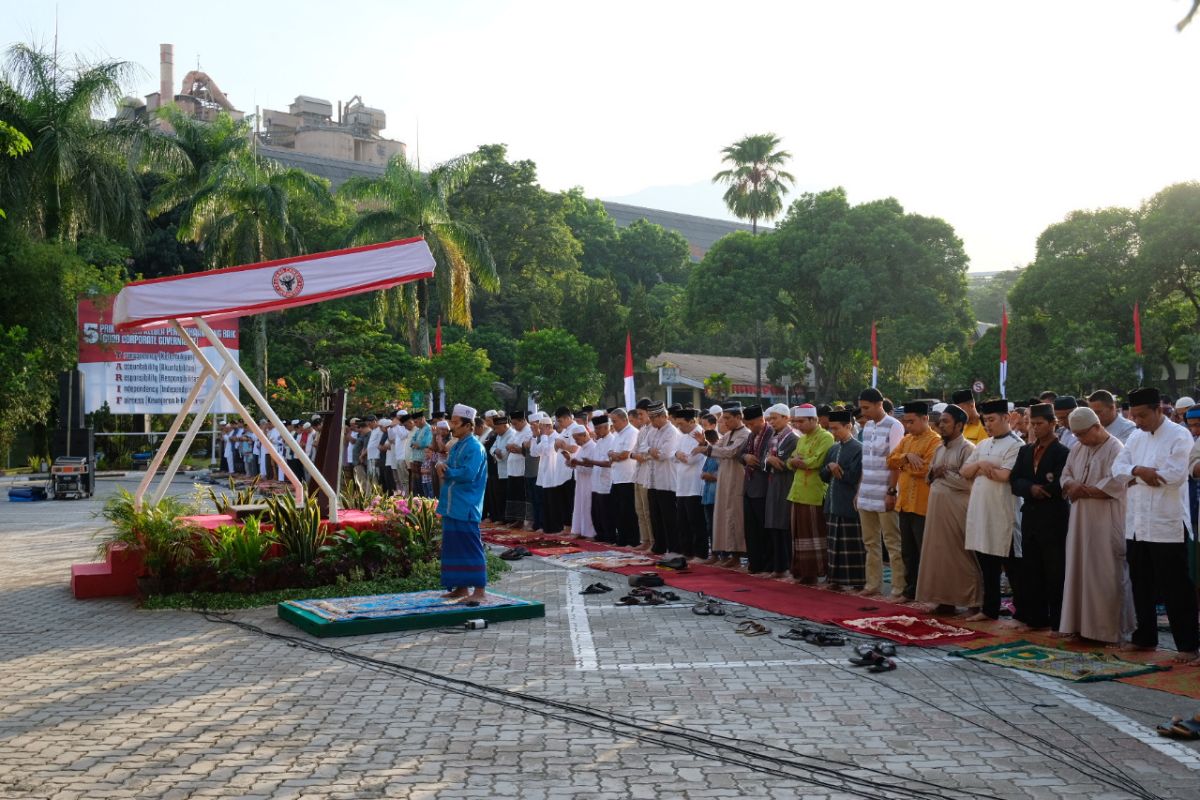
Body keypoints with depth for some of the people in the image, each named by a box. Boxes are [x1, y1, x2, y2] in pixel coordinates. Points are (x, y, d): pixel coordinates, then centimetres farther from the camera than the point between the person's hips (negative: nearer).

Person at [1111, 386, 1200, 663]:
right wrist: (1139, 470, -16)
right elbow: (1118, 467, 4)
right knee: (1141, 586, 15)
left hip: (1167, 526, -6)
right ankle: (1144, 637, 27)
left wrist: (1138, 474, -9)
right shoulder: (1136, 437, 13)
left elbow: (1176, 474, -19)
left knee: (1175, 588, -1)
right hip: (1136, 525, 7)